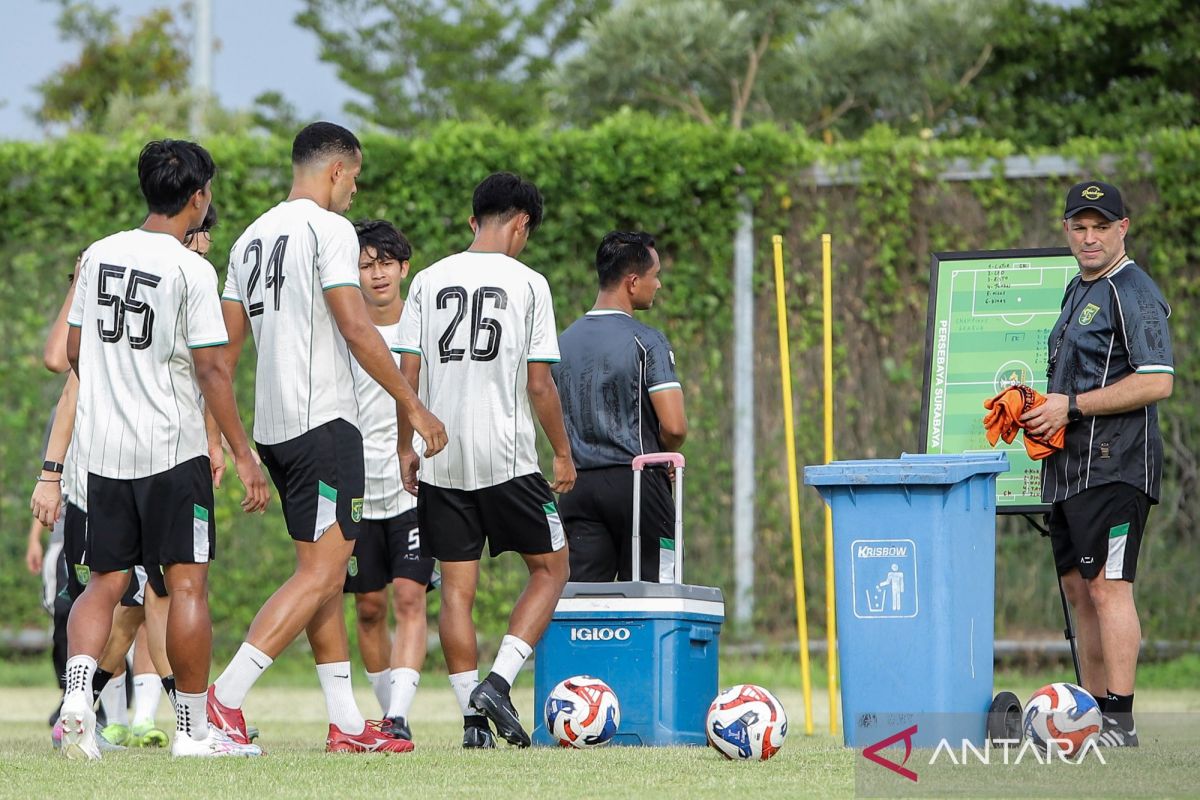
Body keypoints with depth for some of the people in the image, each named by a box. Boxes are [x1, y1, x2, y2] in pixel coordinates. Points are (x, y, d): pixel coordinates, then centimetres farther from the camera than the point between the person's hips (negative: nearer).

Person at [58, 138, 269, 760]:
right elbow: (211, 368, -12)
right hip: (171, 447, -5)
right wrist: (242, 453, -7)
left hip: (102, 447, 5)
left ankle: (77, 693, -13)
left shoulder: (98, 255, 7)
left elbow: (74, 351, 13)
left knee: (105, 583, 10)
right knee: (186, 583, 1)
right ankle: (193, 730, 4)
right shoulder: (190, 270, -10)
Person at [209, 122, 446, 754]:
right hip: (323, 421, -9)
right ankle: (226, 695, -18)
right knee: (322, 571, -9)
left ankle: (346, 722, 13)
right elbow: (356, 330, -16)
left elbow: (225, 345, 17)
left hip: (272, 424, 9)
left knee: (324, 569, 12)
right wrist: (413, 405, -9)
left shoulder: (252, 237, 17)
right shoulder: (329, 228, -9)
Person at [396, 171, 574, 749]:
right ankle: (498, 681, -5)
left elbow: (406, 375, 3)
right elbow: (539, 384, -5)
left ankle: (473, 714, 2)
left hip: (441, 461, 3)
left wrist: (406, 448, 13)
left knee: (456, 590, 7)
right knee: (550, 568, 12)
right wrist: (563, 453, 6)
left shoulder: (428, 282, 6)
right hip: (506, 457, -3)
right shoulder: (527, 283, -3)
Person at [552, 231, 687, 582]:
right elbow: (674, 426, -15)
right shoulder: (646, 342, -8)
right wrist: (660, 455, 6)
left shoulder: (565, 341, 11)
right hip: (637, 485, -5)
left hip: (579, 485, 5)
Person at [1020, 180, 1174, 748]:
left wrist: (1072, 406, -16)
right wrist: (1039, 406, 10)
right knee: (1079, 589, 11)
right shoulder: (1077, 291, 20)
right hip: (1068, 467, 10)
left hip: (1114, 465, -10)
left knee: (1108, 587, -14)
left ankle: (1121, 723, -16)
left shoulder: (1134, 292, -9)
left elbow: (1157, 382, -19)